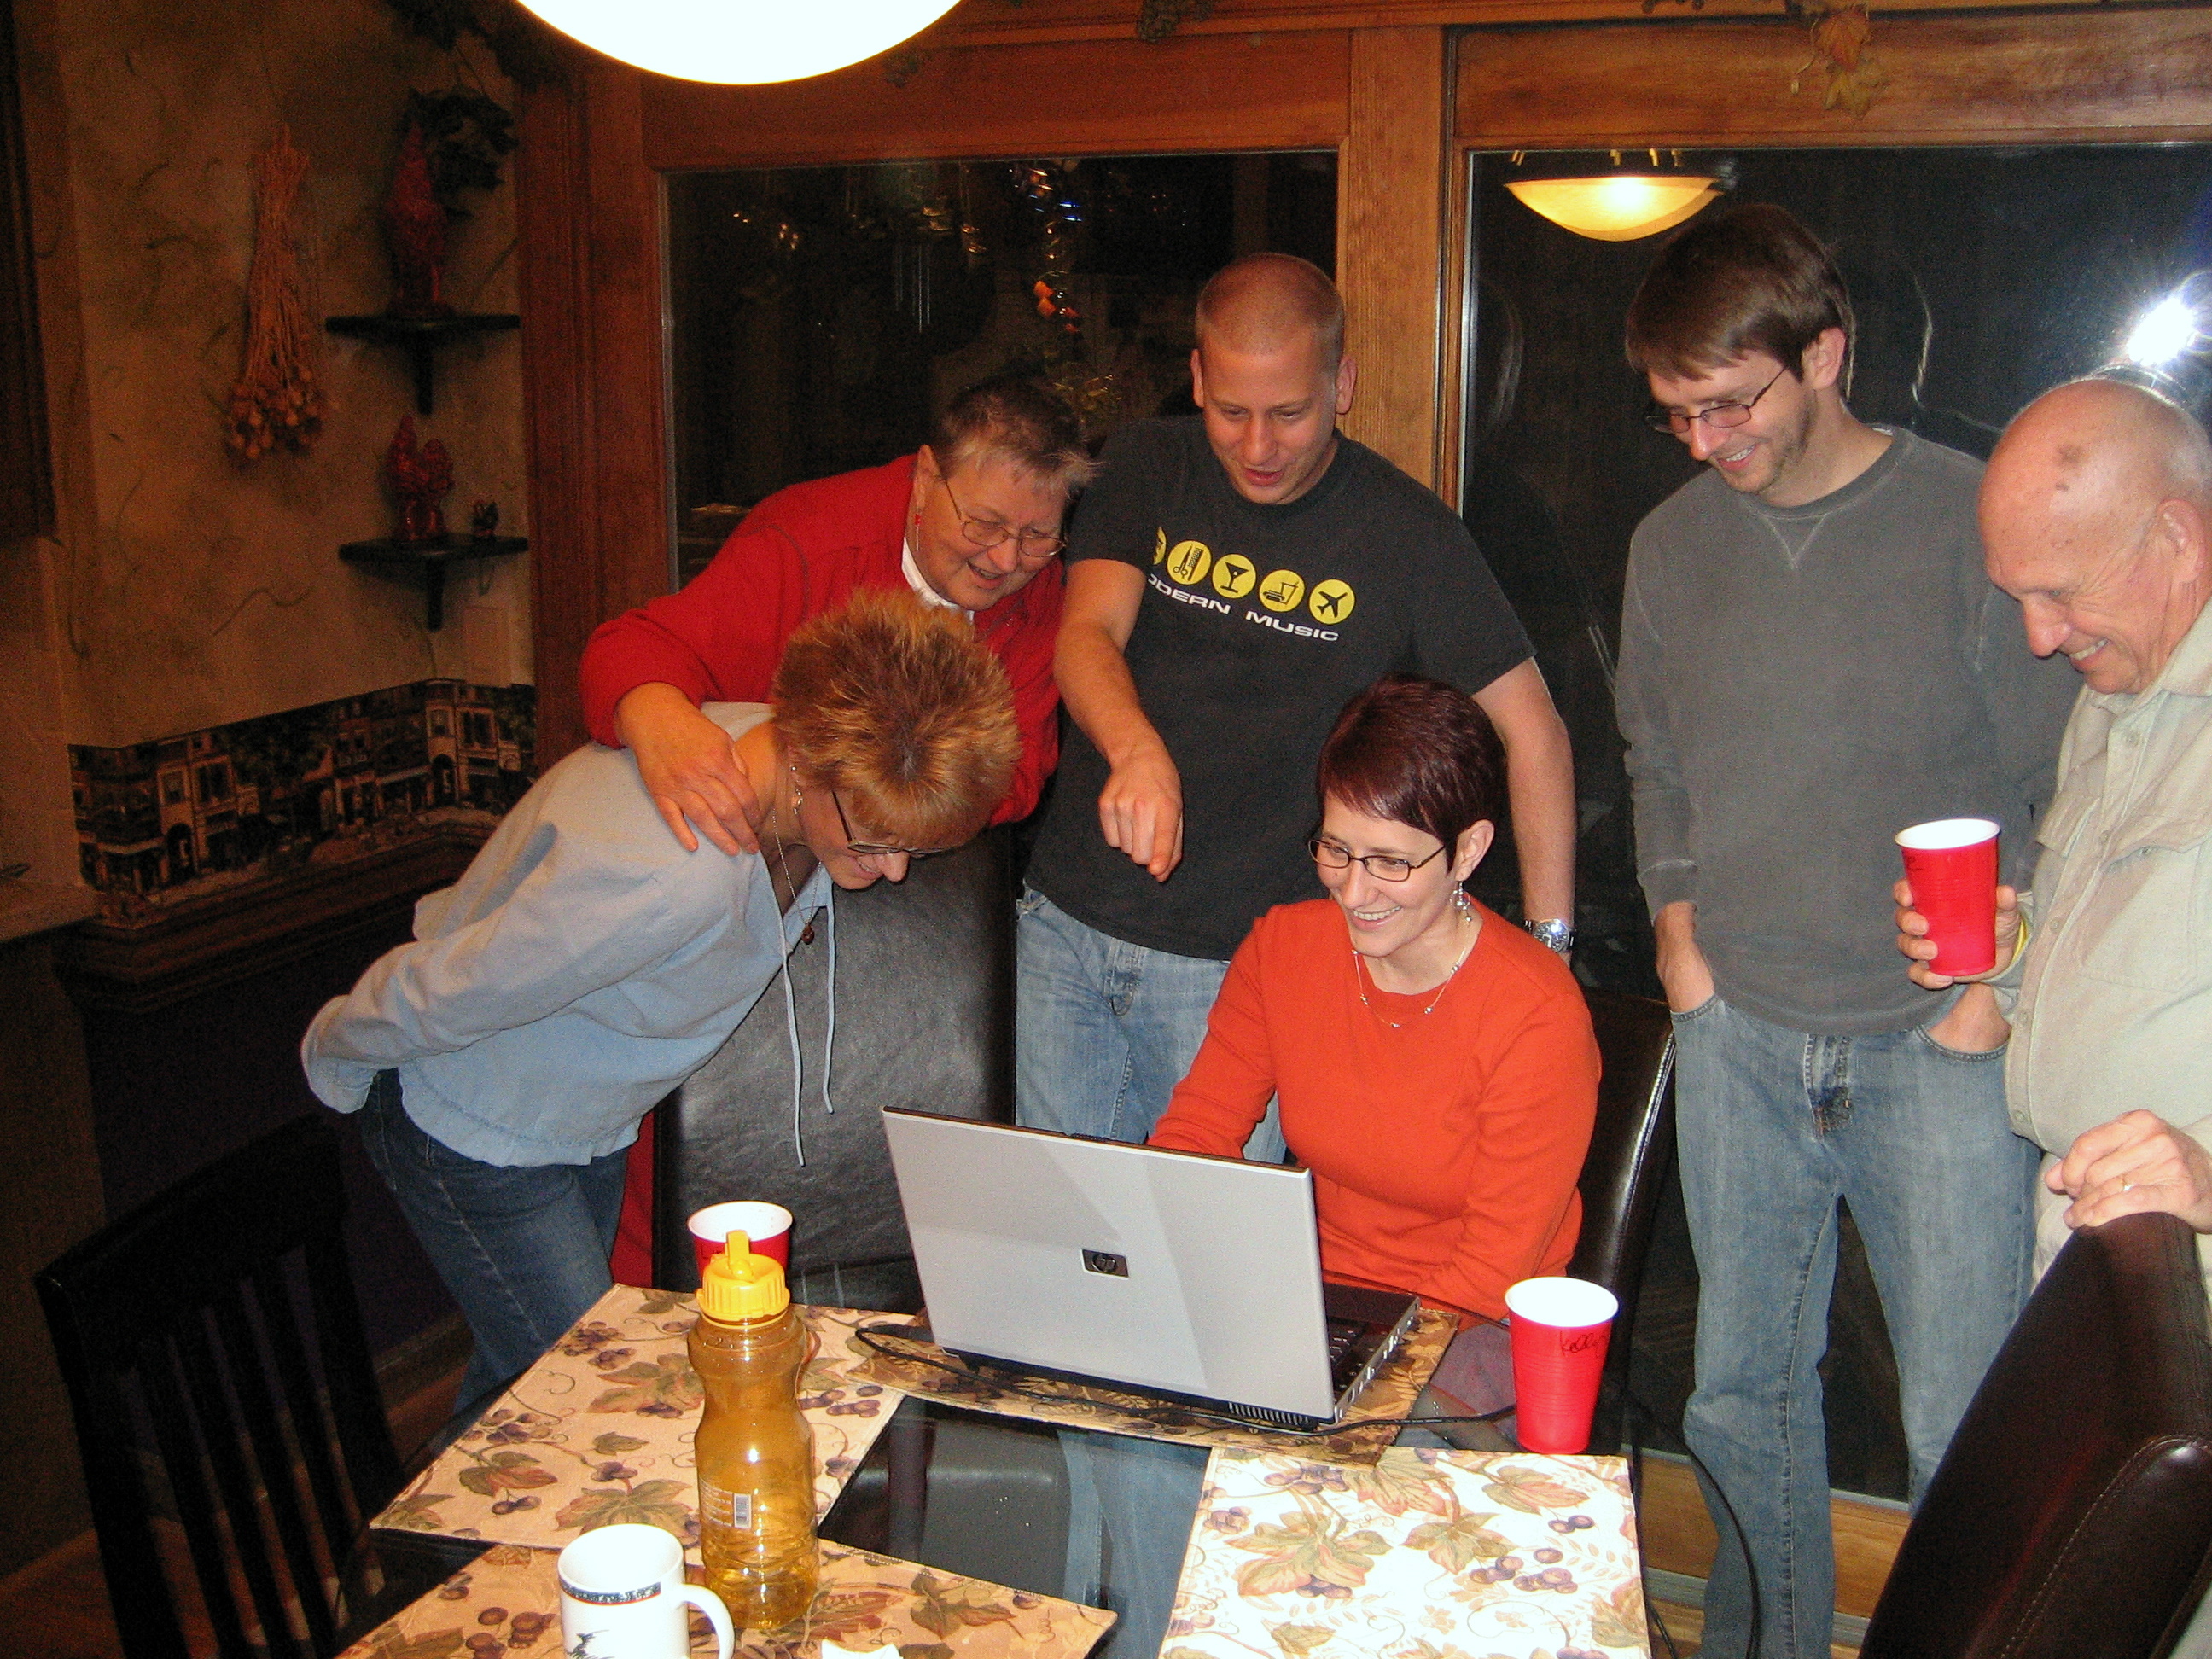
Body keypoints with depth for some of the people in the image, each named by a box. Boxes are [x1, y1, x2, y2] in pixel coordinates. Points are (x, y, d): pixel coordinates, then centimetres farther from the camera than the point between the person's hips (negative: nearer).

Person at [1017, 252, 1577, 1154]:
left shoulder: (1404, 531, -7)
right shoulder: (1147, 467, 2)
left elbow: (1532, 730, -4)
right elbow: (1087, 633, -12)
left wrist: (1548, 944, -9)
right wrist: (1136, 751, -34)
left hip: (1238, 962, -3)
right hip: (1066, 919, 3)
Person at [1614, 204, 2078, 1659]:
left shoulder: (1976, 523, -8)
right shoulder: (1674, 544, 6)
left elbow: (2070, 788, -2)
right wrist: (1676, 916, 8)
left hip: (1939, 1046, -4)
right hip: (1737, 1033, 4)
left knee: (1968, 1429, 1)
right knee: (1743, 1393, 15)